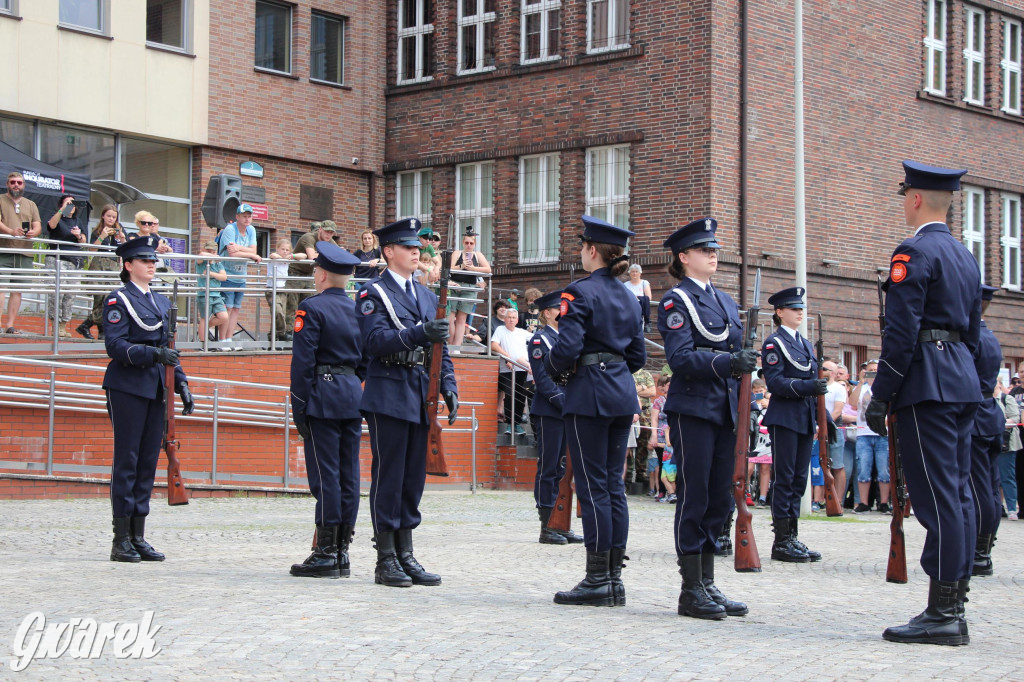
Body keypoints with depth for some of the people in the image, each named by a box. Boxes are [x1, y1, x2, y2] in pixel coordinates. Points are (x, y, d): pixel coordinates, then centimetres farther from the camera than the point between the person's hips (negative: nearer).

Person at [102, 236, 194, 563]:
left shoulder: (162, 301, 17)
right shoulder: (118, 300, -4)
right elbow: (115, 345, -14)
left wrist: (181, 383, 11)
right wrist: (153, 353, -25)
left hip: (156, 389, 7)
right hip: (127, 388, -7)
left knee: (148, 461, 7)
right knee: (127, 460, -5)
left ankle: (138, 536, 12)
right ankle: (121, 540, -1)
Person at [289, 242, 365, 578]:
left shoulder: (312, 308, -7)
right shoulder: (358, 309, 14)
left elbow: (303, 362, -12)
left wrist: (298, 408, -9)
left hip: (323, 398, -7)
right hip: (354, 398, 7)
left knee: (325, 475, -6)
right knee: (348, 475, 7)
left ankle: (326, 553, -5)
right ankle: (342, 551, 11)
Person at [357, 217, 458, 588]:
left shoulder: (427, 295, 18)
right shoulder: (373, 292, -4)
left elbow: (439, 347, 19)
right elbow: (375, 341, -17)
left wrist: (449, 388, 7)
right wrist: (419, 333, -28)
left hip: (420, 397, 7)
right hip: (388, 395, -7)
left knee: (413, 478, 8)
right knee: (388, 477, -4)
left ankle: (406, 555, 14)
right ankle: (386, 560, 1)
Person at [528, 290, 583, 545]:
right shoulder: (540, 339, -6)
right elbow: (542, 379, -13)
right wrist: (564, 402, -18)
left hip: (567, 411, 8)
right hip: (548, 411, -8)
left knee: (563, 469, 8)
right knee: (549, 468, -5)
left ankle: (561, 525, 12)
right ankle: (547, 527, -1)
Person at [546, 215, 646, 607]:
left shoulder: (581, 292, -11)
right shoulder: (627, 296, 14)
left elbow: (567, 348, -19)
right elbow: (638, 356, 16)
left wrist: (554, 370, 1)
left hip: (589, 397, -8)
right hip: (622, 395, 8)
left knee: (592, 485, -5)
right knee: (613, 484, 9)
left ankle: (598, 580, -4)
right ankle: (614, 578, 10)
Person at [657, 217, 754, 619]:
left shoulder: (725, 301, 18)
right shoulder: (676, 301, -5)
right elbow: (681, 358, -16)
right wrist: (728, 362, -28)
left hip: (724, 411, 7)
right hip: (693, 409, -7)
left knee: (720, 499, 8)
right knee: (695, 499, -5)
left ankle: (708, 585, 14)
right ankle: (691, 591, 0)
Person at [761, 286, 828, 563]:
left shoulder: (805, 344, 19)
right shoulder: (774, 343, -5)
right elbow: (775, 382, -15)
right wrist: (808, 386, -25)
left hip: (805, 420, 8)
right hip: (784, 418, -8)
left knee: (799, 478, 8)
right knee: (784, 478, -6)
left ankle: (792, 537, 13)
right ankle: (781, 542, -3)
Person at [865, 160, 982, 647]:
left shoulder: (914, 252, -10)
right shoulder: (965, 256, 18)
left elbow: (901, 332, -16)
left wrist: (880, 396, -12)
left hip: (927, 386, -9)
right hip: (963, 385, 9)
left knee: (937, 495, -9)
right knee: (957, 493, 9)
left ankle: (941, 615, -9)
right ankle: (954, 609, 12)